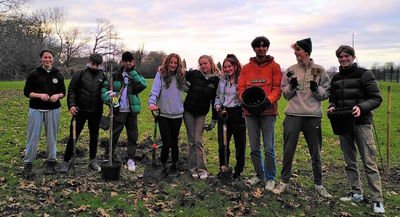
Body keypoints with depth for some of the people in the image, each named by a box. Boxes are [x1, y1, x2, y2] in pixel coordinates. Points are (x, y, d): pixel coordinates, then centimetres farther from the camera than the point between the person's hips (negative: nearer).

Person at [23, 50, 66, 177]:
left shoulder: (58, 75, 7)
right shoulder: (34, 74, 1)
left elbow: (63, 92, 11)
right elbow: (26, 92, 0)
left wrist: (57, 96, -11)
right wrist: (39, 95, -18)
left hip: (53, 110, 2)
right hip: (36, 110, -2)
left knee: (52, 137, 7)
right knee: (33, 137, 1)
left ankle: (51, 162, 19)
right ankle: (28, 164, 12)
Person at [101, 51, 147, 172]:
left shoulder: (136, 76, 7)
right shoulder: (115, 76, 4)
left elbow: (143, 85, -14)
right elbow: (104, 88, 3)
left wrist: (132, 71, -13)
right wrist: (108, 99, -15)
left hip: (132, 112, 2)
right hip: (118, 111, -2)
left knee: (133, 136, 5)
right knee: (114, 135, 4)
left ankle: (131, 160, 16)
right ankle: (107, 158, 17)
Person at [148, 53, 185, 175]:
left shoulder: (181, 76, 9)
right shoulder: (160, 74, -3)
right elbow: (155, 90, -13)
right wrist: (152, 103, -27)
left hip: (177, 114, 3)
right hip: (163, 114, -3)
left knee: (174, 142, 12)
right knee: (166, 143, -4)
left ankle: (174, 165, 29)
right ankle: (163, 165, 19)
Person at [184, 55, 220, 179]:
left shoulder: (216, 80, -6)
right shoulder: (194, 74, -6)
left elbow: (215, 100, -2)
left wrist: (214, 119, -1)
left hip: (201, 113, -1)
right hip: (188, 111, 1)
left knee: (198, 141, -4)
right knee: (192, 141, 5)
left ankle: (202, 169, 6)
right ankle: (193, 168, 15)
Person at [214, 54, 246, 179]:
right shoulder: (222, 80, 10)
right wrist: (217, 105, 2)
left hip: (238, 113, -4)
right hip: (223, 113, 5)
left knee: (239, 143, 7)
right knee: (222, 143, 6)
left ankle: (238, 171, 21)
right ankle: (223, 169, 21)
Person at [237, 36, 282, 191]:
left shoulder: (274, 67, 4)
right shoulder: (246, 68, 12)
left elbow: (277, 88, -2)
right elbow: (240, 87, 7)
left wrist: (269, 100, -19)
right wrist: (245, 99, -12)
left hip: (268, 111, -3)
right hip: (250, 111, 3)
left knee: (269, 148, -2)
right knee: (254, 148, 9)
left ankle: (270, 178, 13)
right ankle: (259, 175, 26)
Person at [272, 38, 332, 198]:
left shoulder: (319, 70, 4)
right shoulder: (291, 70, 6)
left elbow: (326, 93, 6)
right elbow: (285, 94, 9)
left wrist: (316, 89, -13)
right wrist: (291, 86, -10)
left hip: (313, 116, 0)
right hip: (293, 115, 1)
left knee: (316, 153, 10)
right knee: (288, 151, 4)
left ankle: (318, 184, 25)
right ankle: (284, 182, 17)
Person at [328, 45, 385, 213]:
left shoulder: (364, 74, -3)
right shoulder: (336, 78, 13)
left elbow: (376, 98, -6)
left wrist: (361, 108, -23)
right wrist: (331, 107, -3)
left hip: (362, 123, -5)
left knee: (369, 162, -6)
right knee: (349, 161, 10)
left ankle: (377, 199, 0)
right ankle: (356, 193, 21)